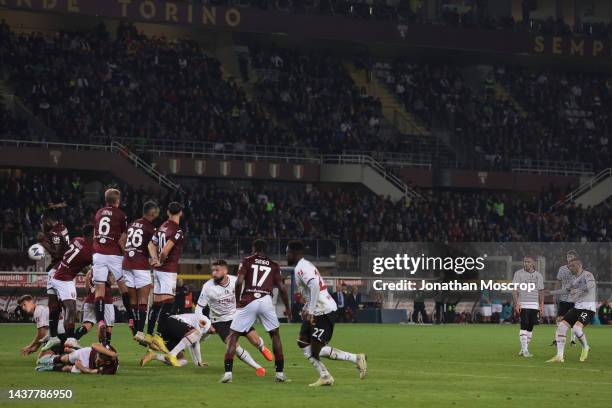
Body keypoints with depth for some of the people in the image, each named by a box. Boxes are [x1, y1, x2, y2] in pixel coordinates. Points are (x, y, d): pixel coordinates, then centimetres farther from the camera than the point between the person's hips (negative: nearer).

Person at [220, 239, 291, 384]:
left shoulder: (247, 261, 10)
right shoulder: (273, 265, 15)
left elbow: (239, 282, -3)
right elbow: (282, 288, 10)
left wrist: (238, 300, 10)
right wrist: (287, 308, 21)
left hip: (248, 302, -1)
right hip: (266, 300, 1)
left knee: (233, 335, 7)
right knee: (275, 334, 20)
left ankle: (228, 372, -6)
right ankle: (280, 372, 17)